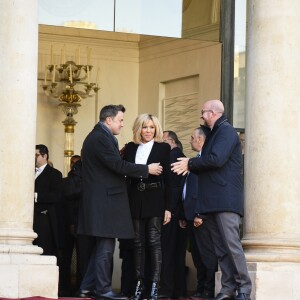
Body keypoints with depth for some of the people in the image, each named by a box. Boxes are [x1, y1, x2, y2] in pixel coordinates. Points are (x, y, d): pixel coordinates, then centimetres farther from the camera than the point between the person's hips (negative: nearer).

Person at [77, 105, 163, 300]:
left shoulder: (98, 137, 18)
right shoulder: (101, 138, -15)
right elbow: (118, 165, -20)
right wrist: (147, 169, -12)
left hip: (100, 201, 11)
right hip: (104, 201, -11)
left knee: (101, 247, 14)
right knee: (105, 247, -7)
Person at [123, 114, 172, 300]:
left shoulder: (163, 148, 3)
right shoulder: (131, 148, 11)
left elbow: (168, 179, 0)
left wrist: (168, 207, -5)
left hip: (155, 200, -3)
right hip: (135, 200, 3)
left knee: (154, 243, -5)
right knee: (138, 244, 4)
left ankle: (155, 285, -5)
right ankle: (139, 284, 6)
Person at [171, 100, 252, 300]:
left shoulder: (226, 131, -8)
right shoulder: (214, 133, 22)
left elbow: (216, 159, -20)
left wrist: (190, 164, -8)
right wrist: (190, 166, 4)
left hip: (225, 200, -10)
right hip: (213, 201, 10)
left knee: (231, 245, -11)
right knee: (220, 249, 6)